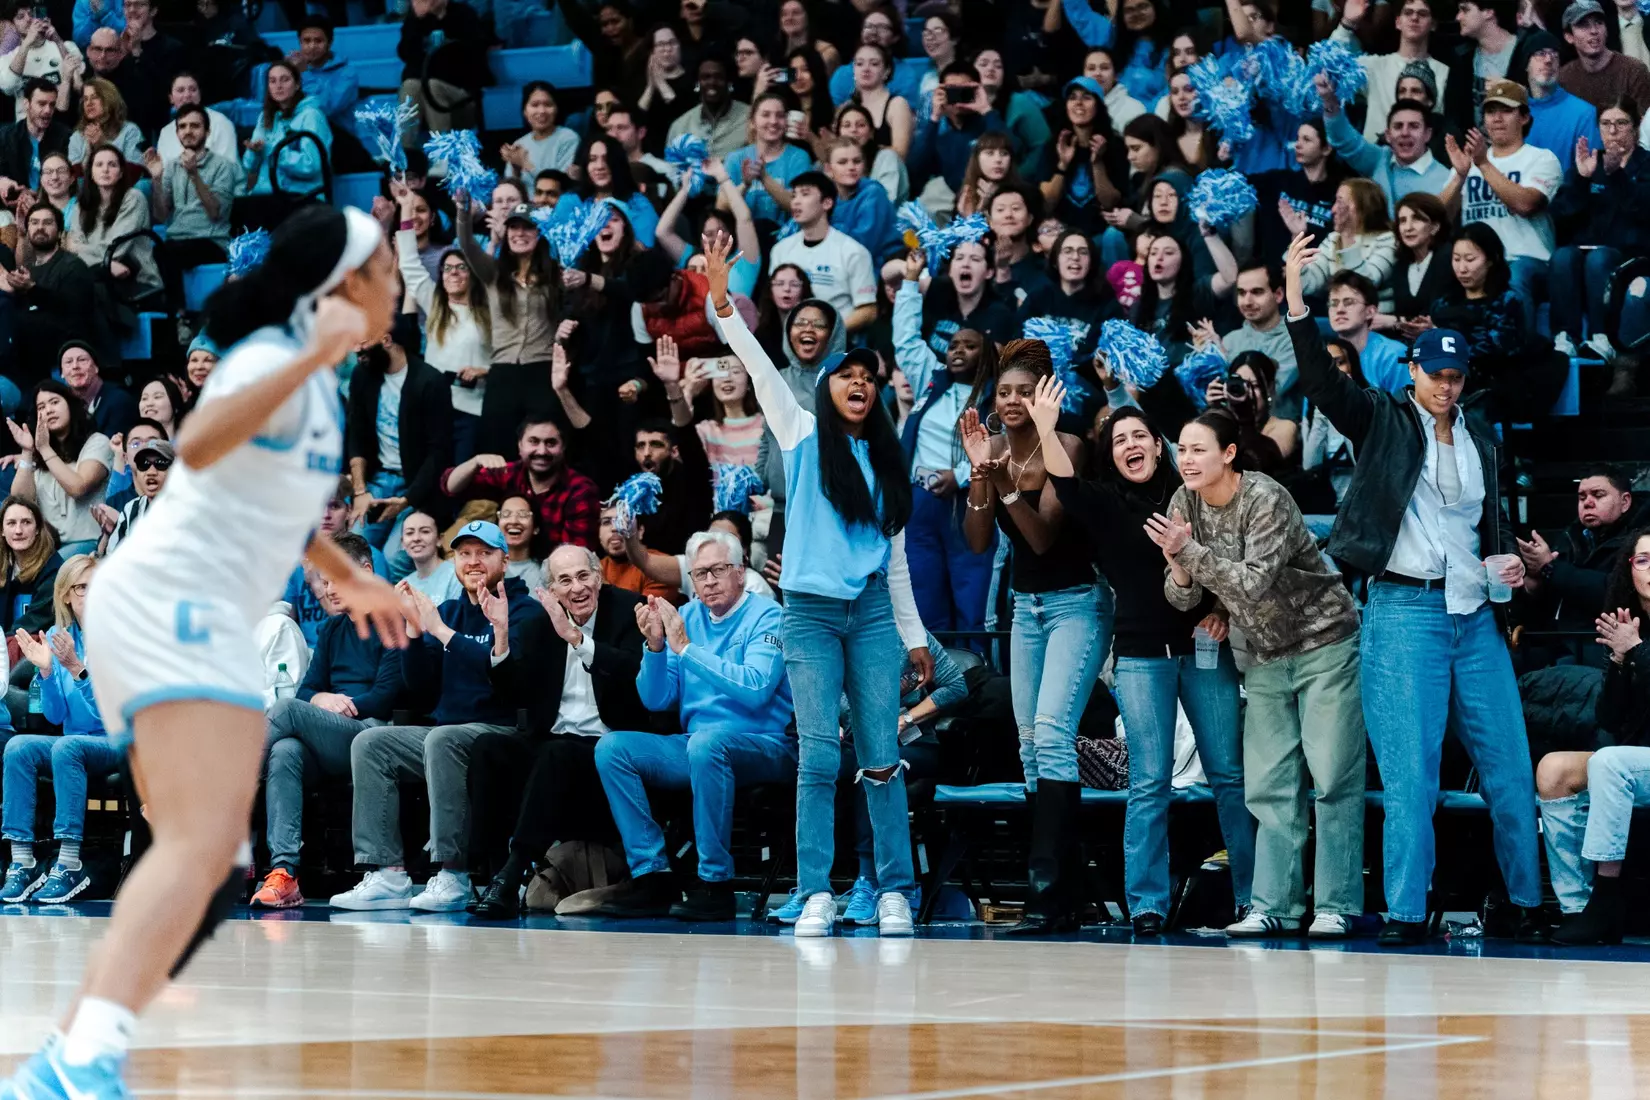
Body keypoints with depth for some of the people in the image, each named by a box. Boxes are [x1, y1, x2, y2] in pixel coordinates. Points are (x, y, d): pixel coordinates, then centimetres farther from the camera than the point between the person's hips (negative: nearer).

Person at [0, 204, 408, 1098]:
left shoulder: (309, 373, 19)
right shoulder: (273, 356, -10)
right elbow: (199, 444, -32)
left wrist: (344, 575, 44)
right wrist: (314, 358, -38)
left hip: (175, 615, 11)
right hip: (174, 600, -11)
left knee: (199, 860, 13)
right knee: (203, 847, -26)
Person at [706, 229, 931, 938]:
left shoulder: (883, 460, 16)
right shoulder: (804, 435, 7)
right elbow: (760, 368, -7)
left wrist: (915, 637, 17)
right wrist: (722, 304, -20)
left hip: (872, 613, 3)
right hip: (811, 612, -3)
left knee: (881, 755, -1)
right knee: (818, 754, -8)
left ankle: (895, 892, 3)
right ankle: (817, 895, -6)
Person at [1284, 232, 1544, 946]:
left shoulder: (1481, 438, 16)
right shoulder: (1383, 420, 2)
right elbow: (1324, 384, -14)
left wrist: (1503, 559, 6)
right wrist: (1296, 304, -26)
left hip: (1475, 615, 5)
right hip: (1403, 612, -5)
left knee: (1510, 767, 5)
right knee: (1410, 774, -6)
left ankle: (1530, 904, 16)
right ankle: (1406, 915, -2)